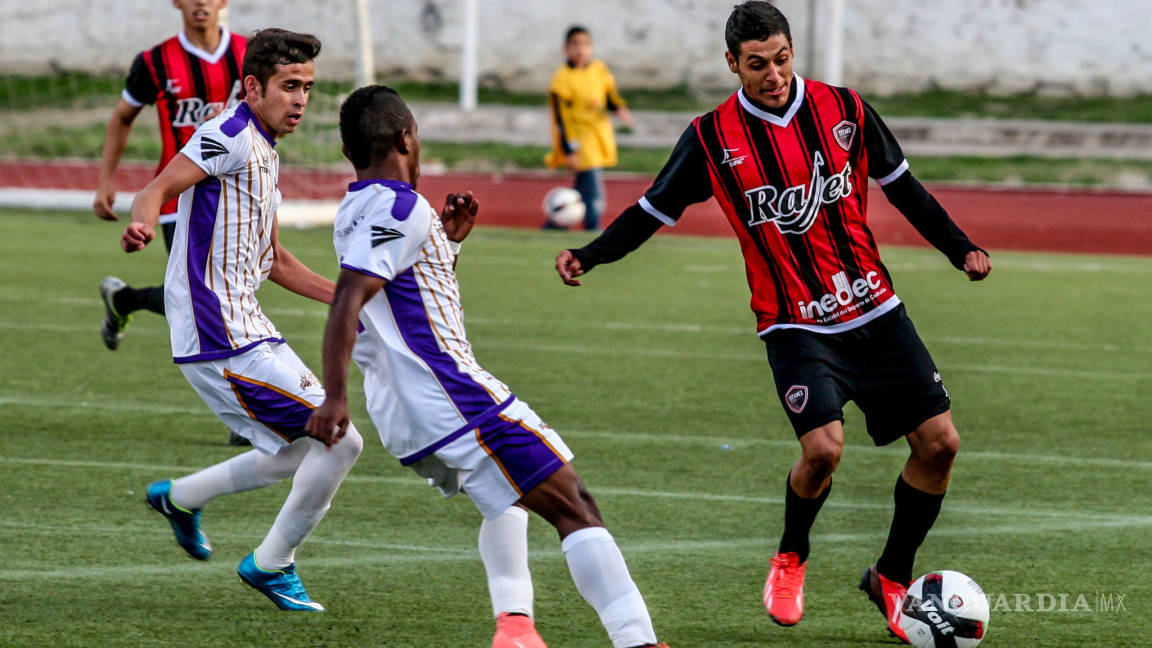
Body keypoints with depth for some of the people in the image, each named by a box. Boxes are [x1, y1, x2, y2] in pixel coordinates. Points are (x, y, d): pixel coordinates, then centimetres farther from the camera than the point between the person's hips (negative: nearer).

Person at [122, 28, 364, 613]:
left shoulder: (263, 152, 18)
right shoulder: (232, 137, -12)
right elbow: (156, 190, -24)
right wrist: (142, 222, -46)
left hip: (245, 329, 10)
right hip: (224, 339, -10)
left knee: (300, 451, 20)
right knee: (339, 440, -10)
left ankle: (177, 497, 34)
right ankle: (272, 565, 5)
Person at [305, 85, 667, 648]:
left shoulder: (356, 212, 17)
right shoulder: (400, 207, -12)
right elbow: (347, 301, -24)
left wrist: (446, 240, 23)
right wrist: (335, 396, -31)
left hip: (402, 417, 10)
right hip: (453, 402, -10)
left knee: (506, 491, 31)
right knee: (573, 507, -8)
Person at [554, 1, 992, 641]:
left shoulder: (843, 109, 1)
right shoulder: (712, 138, -6)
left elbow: (903, 187, 12)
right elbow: (655, 209, 2)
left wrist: (962, 249, 9)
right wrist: (590, 255, -12)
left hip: (876, 311, 4)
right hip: (795, 325, -3)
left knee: (939, 441, -3)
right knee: (823, 447, -24)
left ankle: (892, 579, 17)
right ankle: (791, 559, 8)